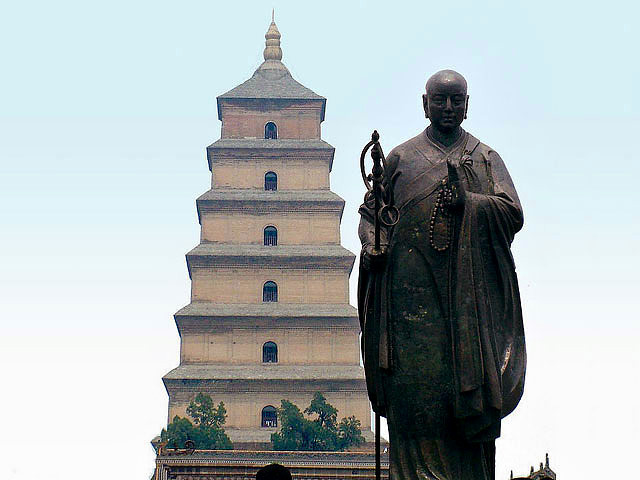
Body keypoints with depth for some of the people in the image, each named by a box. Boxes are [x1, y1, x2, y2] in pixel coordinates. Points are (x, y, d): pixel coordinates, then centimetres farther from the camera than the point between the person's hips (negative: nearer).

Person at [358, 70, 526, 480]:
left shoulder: (486, 158, 16)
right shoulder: (401, 157, 16)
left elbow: (513, 214, 4)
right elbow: (369, 211, 16)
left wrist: (466, 201, -11)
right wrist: (372, 245, -5)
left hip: (471, 291, 1)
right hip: (413, 292, 0)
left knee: (471, 383, -6)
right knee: (417, 385, -9)